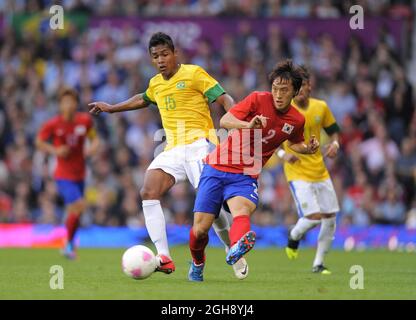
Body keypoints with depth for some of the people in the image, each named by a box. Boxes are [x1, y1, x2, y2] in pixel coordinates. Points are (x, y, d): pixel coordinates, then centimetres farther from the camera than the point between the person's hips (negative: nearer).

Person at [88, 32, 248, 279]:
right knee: (148, 193, -14)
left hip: (199, 144, -6)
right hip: (172, 149, 6)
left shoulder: (194, 73, -1)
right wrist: (111, 108, 46)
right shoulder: (156, 84, 19)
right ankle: (164, 258, -19)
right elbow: (143, 100, 42)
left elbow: (224, 99, -7)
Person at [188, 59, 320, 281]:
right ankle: (197, 263, 29)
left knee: (242, 211, -34)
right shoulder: (258, 100, -9)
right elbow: (224, 121, -18)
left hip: (245, 177, 1)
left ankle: (236, 249, -65)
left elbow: (293, 143, 26)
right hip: (217, 168, -1)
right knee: (200, 230, -4)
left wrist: (307, 149, 3)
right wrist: (249, 125, -38)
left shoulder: (297, 121, 3)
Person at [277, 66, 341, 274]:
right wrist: (282, 154, -20)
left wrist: (334, 144, -7)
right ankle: (294, 236, 17)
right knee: (313, 216, -17)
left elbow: (333, 131, 15)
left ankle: (318, 264, 20)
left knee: (330, 218, 4)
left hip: (320, 171, 5)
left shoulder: (321, 107, 2)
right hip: (298, 173, -5)